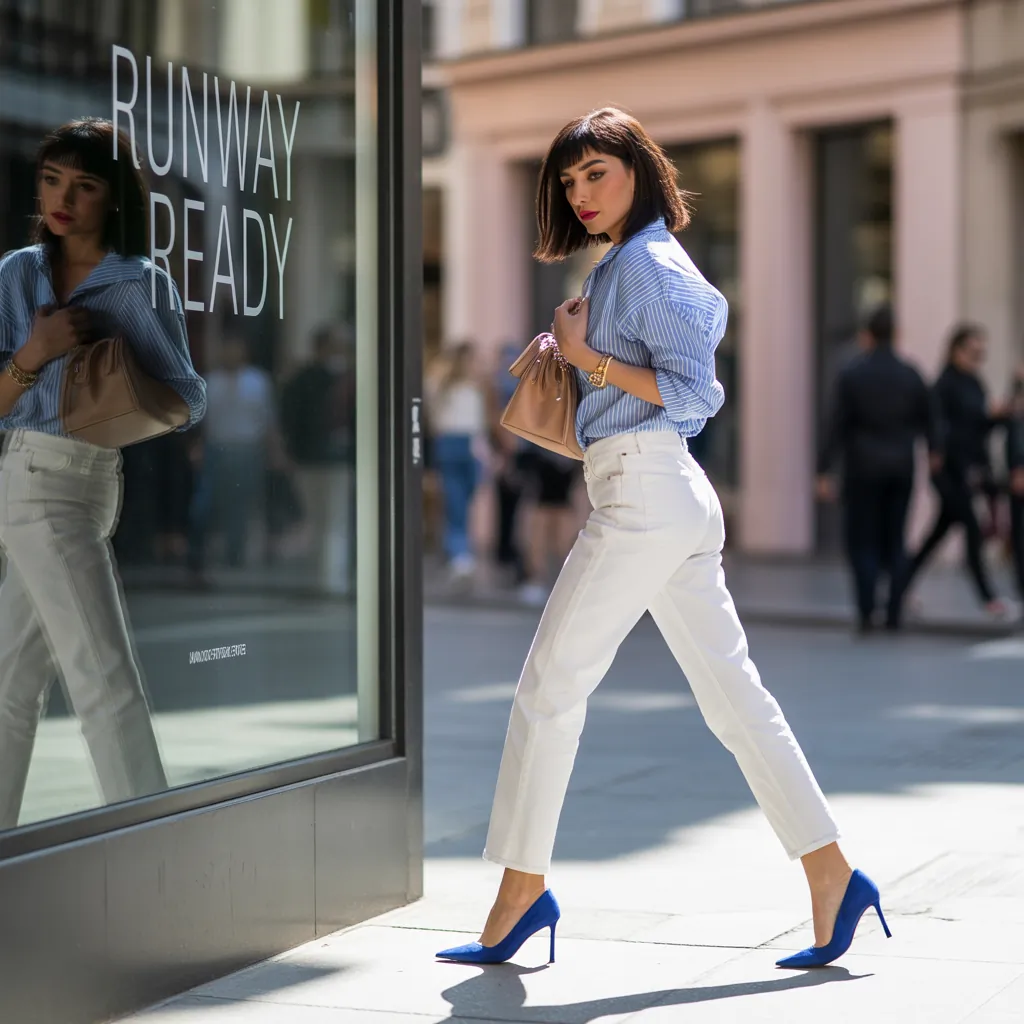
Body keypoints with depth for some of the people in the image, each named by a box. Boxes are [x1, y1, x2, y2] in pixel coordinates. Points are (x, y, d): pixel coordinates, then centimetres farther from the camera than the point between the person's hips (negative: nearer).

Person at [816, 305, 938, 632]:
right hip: (901, 469, 3)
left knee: (862, 541, 0)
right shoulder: (911, 375, 2)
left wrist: (824, 471, -6)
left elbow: (838, 425, -10)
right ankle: (894, 614, 7)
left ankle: (866, 613, -10)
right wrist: (933, 451, 32)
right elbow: (927, 421, 12)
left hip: (863, 470, -3)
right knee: (895, 541, 10)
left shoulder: (851, 374, -8)